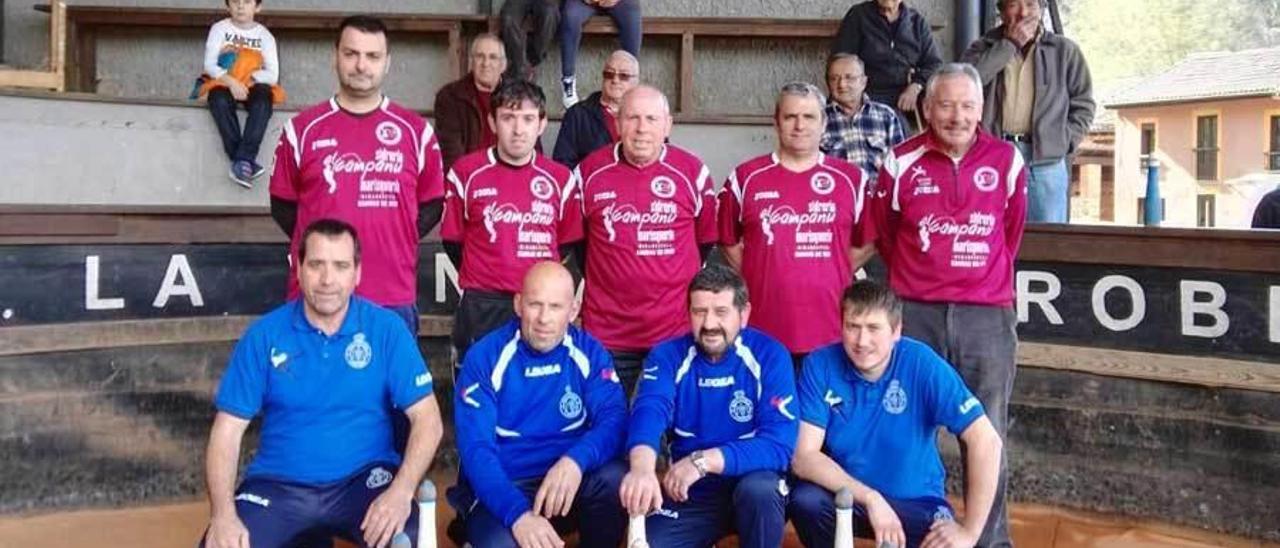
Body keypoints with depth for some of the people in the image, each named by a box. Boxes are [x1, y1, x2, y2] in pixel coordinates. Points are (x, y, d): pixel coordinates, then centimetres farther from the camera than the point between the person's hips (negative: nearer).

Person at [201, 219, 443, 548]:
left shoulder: (386, 329, -3)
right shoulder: (263, 336, 0)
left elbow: (427, 419, -6)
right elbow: (227, 430, -1)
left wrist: (401, 491, -22)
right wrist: (223, 514, -16)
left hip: (364, 479, -2)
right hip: (279, 485, 2)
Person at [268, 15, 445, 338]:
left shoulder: (416, 130, 5)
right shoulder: (303, 129, 5)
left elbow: (432, 204, 11)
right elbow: (283, 204, 11)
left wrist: (396, 242, 1)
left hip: (394, 300, 0)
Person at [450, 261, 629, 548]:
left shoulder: (589, 352, -1)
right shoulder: (484, 358, -8)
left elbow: (614, 419, -11)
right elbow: (476, 448, -16)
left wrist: (576, 460, -34)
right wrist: (518, 514, -32)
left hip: (570, 480, 3)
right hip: (502, 489, -3)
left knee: (616, 479, -29)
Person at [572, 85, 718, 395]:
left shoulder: (693, 172, -1)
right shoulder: (589, 172, 0)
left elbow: (706, 239, 10)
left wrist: (685, 284, 7)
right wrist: (596, 278, 12)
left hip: (676, 327, 0)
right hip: (606, 327, 1)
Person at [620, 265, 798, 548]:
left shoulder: (770, 356, -11)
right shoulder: (668, 355, -5)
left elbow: (779, 444, -20)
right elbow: (649, 411, -26)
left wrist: (703, 461, -31)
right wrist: (642, 467, -48)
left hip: (752, 481, -1)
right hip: (691, 492, 2)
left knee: (760, 489, -33)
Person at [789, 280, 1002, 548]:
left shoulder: (922, 364, -18)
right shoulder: (820, 366, -15)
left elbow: (986, 441, -19)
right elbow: (803, 457, -19)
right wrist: (870, 498, -29)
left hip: (916, 502, 0)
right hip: (846, 495, 1)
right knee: (804, 499, -30)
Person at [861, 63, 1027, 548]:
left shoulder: (1007, 161, 0)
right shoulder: (902, 162, -3)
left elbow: (1012, 233, 15)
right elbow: (881, 233, 10)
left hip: (987, 316, 1)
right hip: (915, 314, 0)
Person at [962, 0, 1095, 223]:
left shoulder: (1064, 50, 12)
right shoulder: (984, 47, 12)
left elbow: (1083, 104, 13)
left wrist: (1064, 142, 0)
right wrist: (1009, 44, -7)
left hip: (1045, 160, 0)